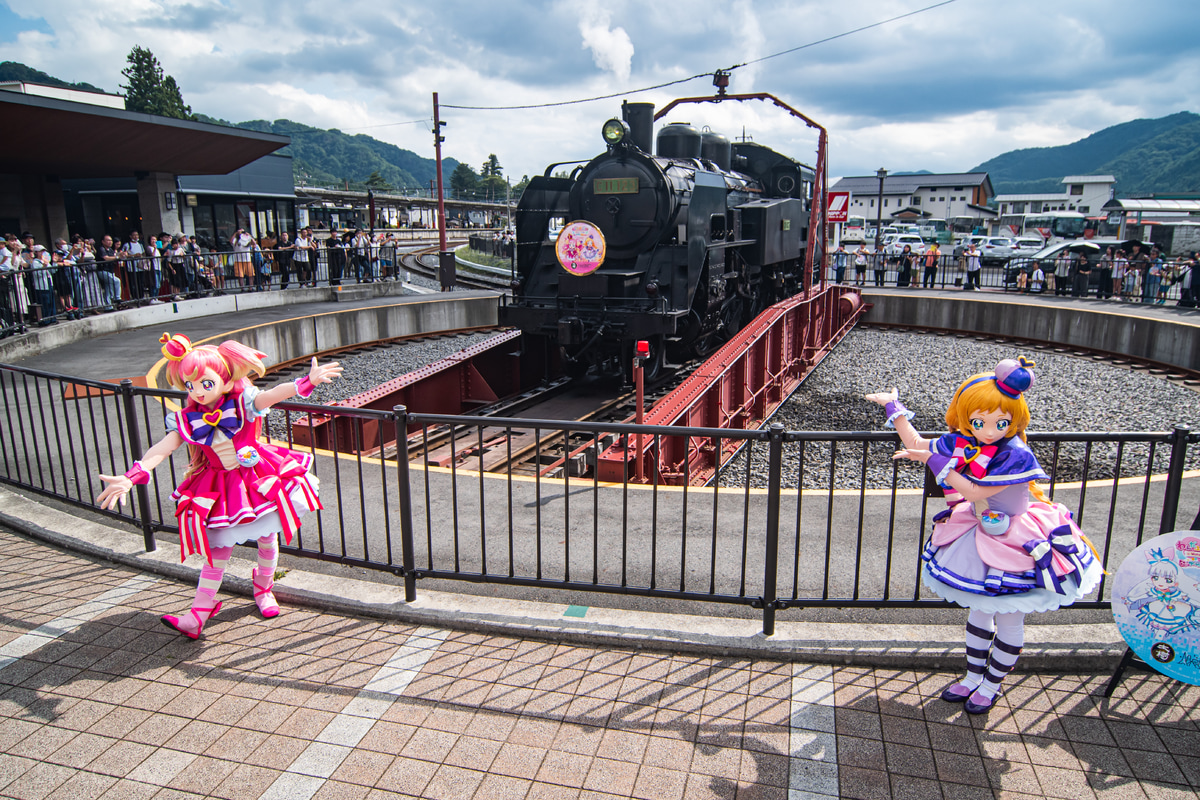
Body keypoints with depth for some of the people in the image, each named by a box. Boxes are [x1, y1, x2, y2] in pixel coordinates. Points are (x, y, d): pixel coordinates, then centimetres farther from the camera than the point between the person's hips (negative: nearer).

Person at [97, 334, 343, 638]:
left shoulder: (243, 403, -16)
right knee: (218, 549, 4)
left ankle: (263, 590, 39)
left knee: (267, 538, 13)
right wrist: (131, 477, -28)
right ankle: (198, 616, 9)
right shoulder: (187, 420, -8)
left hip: (259, 480, -1)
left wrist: (306, 382, -52)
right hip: (218, 490, 1)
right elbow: (161, 449, -14)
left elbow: (271, 395, -33)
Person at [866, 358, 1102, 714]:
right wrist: (894, 408, 9)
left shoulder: (1016, 455, -29)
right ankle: (973, 676, 35)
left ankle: (992, 684, 29)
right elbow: (916, 444, 4)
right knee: (978, 610, 19)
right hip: (979, 534, 6)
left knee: (1009, 618, 11)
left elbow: (975, 491, -29)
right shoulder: (962, 442, -11)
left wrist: (936, 462, -24)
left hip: (1018, 544, -6)